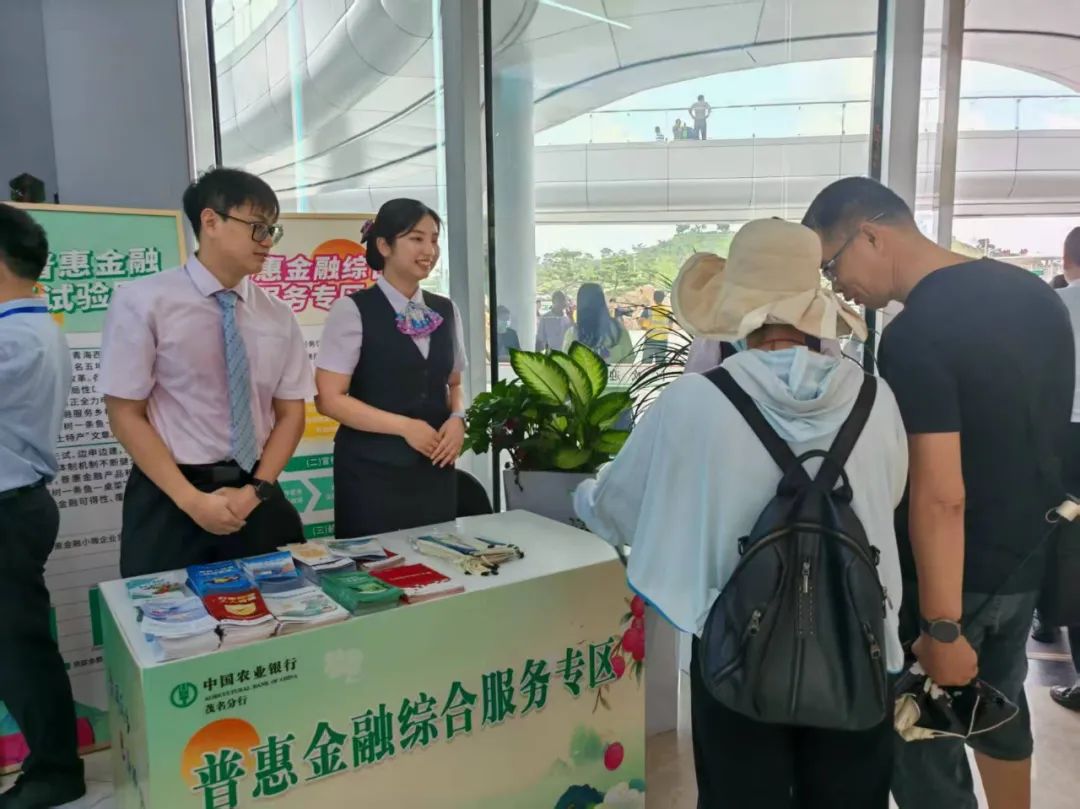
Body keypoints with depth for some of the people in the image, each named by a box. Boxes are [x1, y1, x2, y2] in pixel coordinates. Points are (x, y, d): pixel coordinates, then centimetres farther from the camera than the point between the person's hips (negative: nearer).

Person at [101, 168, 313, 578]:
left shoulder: (278, 315, 4)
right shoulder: (143, 302, -7)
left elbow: (290, 414, 5)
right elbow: (125, 416, -7)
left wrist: (256, 490, -8)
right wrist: (192, 500, -14)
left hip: (257, 499, 3)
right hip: (168, 501, -3)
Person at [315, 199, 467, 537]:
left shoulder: (446, 311, 8)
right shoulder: (353, 310, -8)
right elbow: (329, 399, -12)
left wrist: (457, 418, -5)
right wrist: (404, 426, -16)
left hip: (435, 467, 5)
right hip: (372, 470, -5)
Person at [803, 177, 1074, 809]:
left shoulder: (915, 336, -25)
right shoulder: (1035, 293, 3)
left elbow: (940, 497, -27)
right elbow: (1035, 428, 12)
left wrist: (942, 629, -21)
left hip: (949, 574, -8)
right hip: (1026, 558, 9)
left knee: (925, 748, 8)